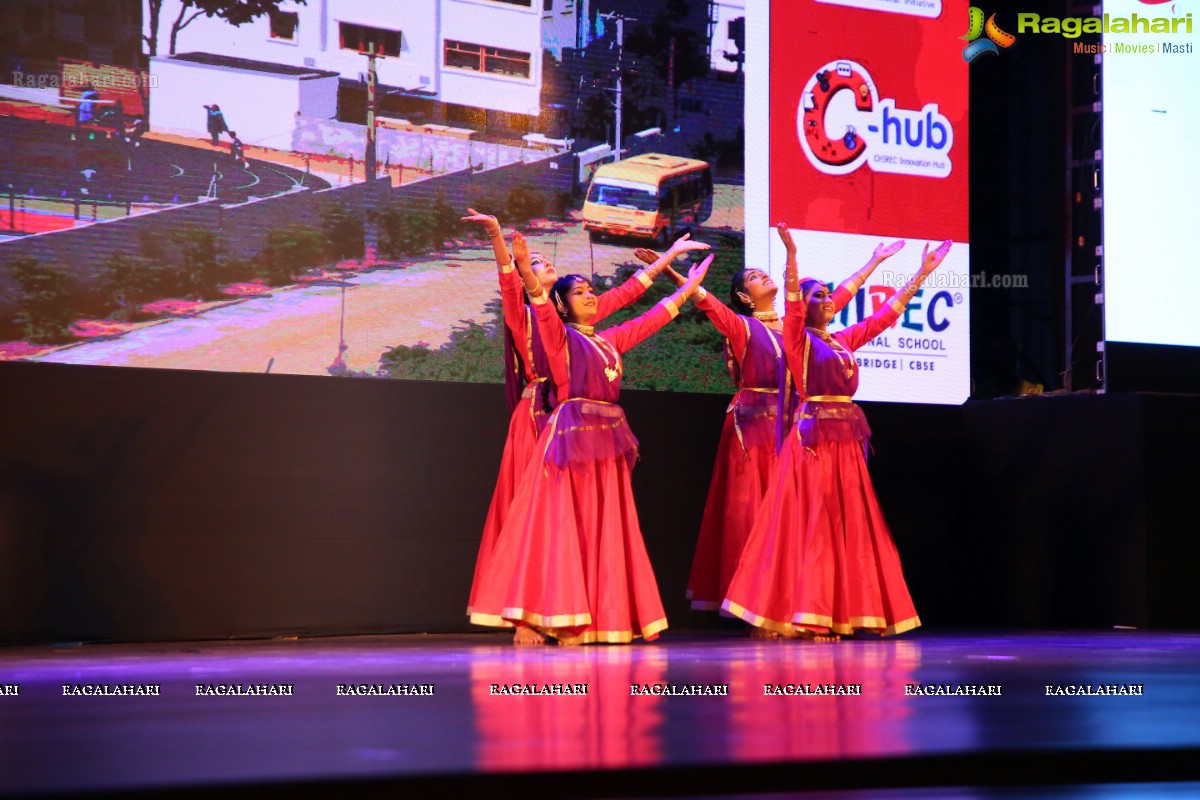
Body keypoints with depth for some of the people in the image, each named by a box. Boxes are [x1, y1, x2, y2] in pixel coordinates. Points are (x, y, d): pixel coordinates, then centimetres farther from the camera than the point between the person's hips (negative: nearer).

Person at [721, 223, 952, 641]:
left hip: (847, 440, 7)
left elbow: (888, 313, 23)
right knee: (811, 525, -7)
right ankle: (808, 617, -6)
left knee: (853, 525, 6)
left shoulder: (844, 340, 17)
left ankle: (850, 613, 10)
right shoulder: (798, 339, 0)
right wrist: (791, 255, -34)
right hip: (815, 437, -7)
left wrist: (923, 272, 24)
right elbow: (791, 305, -19)